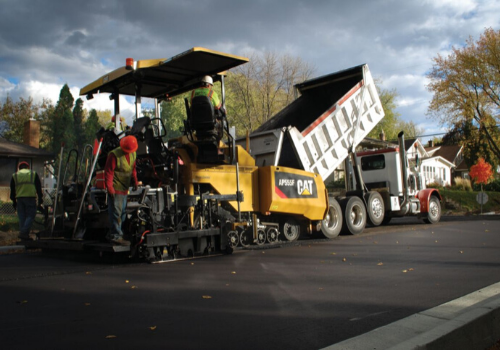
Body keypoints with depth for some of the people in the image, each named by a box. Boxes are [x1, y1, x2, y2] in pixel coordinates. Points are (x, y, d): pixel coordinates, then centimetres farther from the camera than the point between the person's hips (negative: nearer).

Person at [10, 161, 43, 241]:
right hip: (30, 198, -3)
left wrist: (14, 201, 17)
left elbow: (12, 190, 13)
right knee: (30, 216, -1)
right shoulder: (34, 174, 10)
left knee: (22, 217, 8)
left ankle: (23, 235, 9)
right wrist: (40, 198, 8)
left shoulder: (14, 176, 14)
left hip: (19, 198, 3)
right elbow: (38, 187, 6)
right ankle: (24, 233, -15)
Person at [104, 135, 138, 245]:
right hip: (115, 188, -8)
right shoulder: (114, 155, -15)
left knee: (122, 212, 14)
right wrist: (109, 187, -20)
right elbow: (108, 172, -15)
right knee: (116, 212, -8)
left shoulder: (132, 154, 8)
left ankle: (113, 234, 26)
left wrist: (134, 180, 9)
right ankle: (116, 236, -2)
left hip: (125, 188, 8)